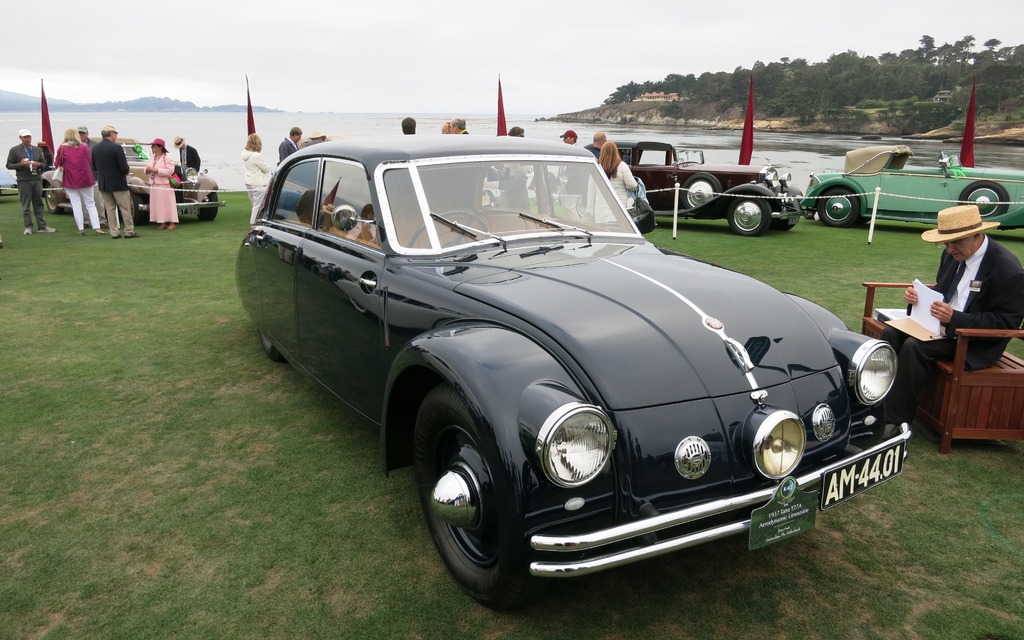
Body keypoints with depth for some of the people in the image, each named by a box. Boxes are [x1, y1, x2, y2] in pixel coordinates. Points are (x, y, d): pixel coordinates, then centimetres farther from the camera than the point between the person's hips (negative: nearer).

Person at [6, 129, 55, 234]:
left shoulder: (37, 150, 14)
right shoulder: (14, 150, 2)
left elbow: (44, 163, 16)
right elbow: (9, 165, 2)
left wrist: (39, 164, -7)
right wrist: (19, 164, -17)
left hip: (37, 179, 3)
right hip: (24, 181, -3)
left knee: (38, 204, 5)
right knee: (26, 205, -1)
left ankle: (42, 226, 6)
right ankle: (28, 227, 2)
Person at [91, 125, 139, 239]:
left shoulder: (95, 148, 2)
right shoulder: (116, 147, -15)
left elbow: (94, 167, 8)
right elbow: (124, 167, -18)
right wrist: (126, 171, 4)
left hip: (103, 184, 5)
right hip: (118, 183, -5)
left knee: (109, 208, 11)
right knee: (125, 208, 3)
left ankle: (114, 232, 12)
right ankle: (129, 231, 6)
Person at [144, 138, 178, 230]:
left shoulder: (167, 157, -7)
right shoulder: (152, 158, 15)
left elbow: (170, 171, -17)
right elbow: (147, 169, 21)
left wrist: (156, 170, -20)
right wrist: (148, 170, -4)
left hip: (164, 185, -7)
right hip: (154, 185, 7)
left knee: (167, 203, -3)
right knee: (158, 204, 6)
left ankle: (172, 223, 1)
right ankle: (163, 223, 11)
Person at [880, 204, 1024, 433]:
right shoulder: (953, 254, 3)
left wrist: (954, 318, -30)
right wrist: (920, 297, -4)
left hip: (976, 342, -8)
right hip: (942, 323, 8)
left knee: (914, 346, -29)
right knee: (891, 333, -14)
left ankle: (895, 420, -22)